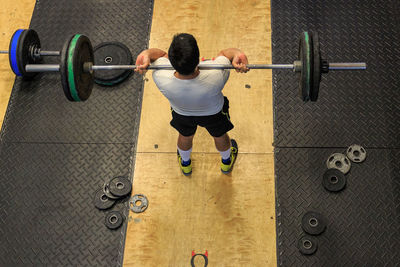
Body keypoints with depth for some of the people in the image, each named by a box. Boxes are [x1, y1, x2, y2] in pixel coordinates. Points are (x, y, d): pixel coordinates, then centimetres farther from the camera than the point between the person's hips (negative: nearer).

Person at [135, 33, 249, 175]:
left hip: (181, 114, 1)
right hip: (213, 113, -1)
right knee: (219, 135, 33)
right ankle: (226, 162, 66)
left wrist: (146, 54, -44)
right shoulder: (215, 77, -47)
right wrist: (237, 54, -49)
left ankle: (185, 164, 67)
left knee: (185, 136, 35)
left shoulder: (162, 78, -43)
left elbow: (159, 53, -22)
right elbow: (226, 53, -25)